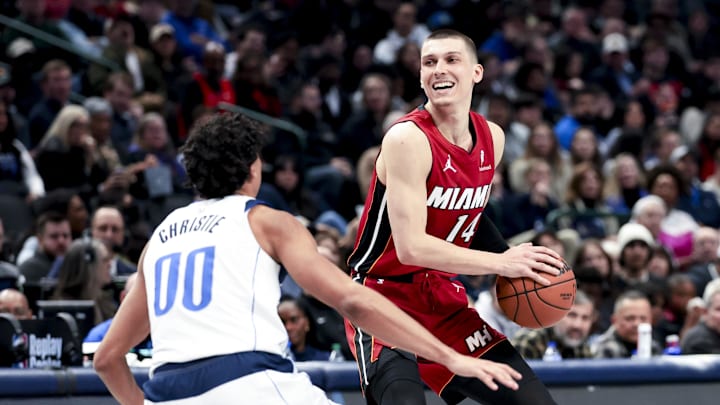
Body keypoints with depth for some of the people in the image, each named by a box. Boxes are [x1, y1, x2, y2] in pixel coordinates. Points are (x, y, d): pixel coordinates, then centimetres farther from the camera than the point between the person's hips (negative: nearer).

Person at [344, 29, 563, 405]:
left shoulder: (492, 138, 3)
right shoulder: (408, 139, -20)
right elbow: (411, 247, -26)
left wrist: (518, 263, 5)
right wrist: (501, 263, -24)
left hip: (444, 301, 8)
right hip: (385, 299, -8)